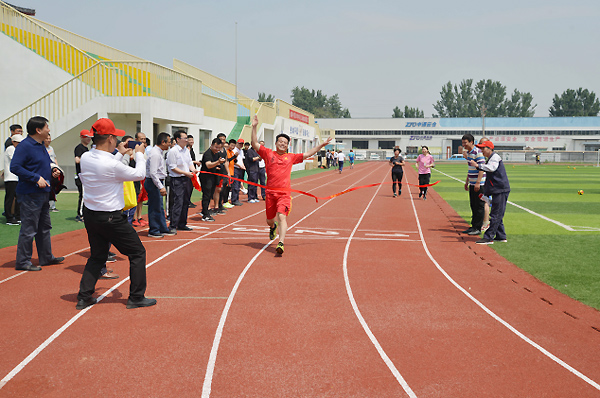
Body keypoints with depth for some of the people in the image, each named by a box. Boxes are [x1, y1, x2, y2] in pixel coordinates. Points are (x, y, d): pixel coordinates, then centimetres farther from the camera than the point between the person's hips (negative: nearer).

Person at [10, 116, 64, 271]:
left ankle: (46, 257, 30)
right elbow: (15, 167, -22)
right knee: (28, 229, -5)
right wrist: (36, 178, -24)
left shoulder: (41, 145, 14)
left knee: (44, 227, 18)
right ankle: (22, 262, 4)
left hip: (43, 193, 10)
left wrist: (51, 171, 7)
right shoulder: (25, 146, -15)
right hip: (30, 194, -10)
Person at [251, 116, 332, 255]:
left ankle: (281, 243, -28)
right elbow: (255, 144, 1)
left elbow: (307, 154, 19)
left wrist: (322, 145, 17)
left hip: (284, 193, -1)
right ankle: (273, 226, 52)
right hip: (270, 192, 1)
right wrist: (254, 128, -8)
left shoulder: (291, 157, 12)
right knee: (269, 220, 14)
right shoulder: (268, 154, 7)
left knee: (282, 217, -20)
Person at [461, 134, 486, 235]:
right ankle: (474, 226, 21)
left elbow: (482, 168, -19)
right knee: (473, 205, 13)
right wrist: (467, 181, 25)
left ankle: (478, 228, 1)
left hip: (479, 184, -9)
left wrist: (478, 183, -23)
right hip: (472, 184, 9)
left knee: (479, 206, -3)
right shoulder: (468, 152, 14)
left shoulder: (478, 152, -15)